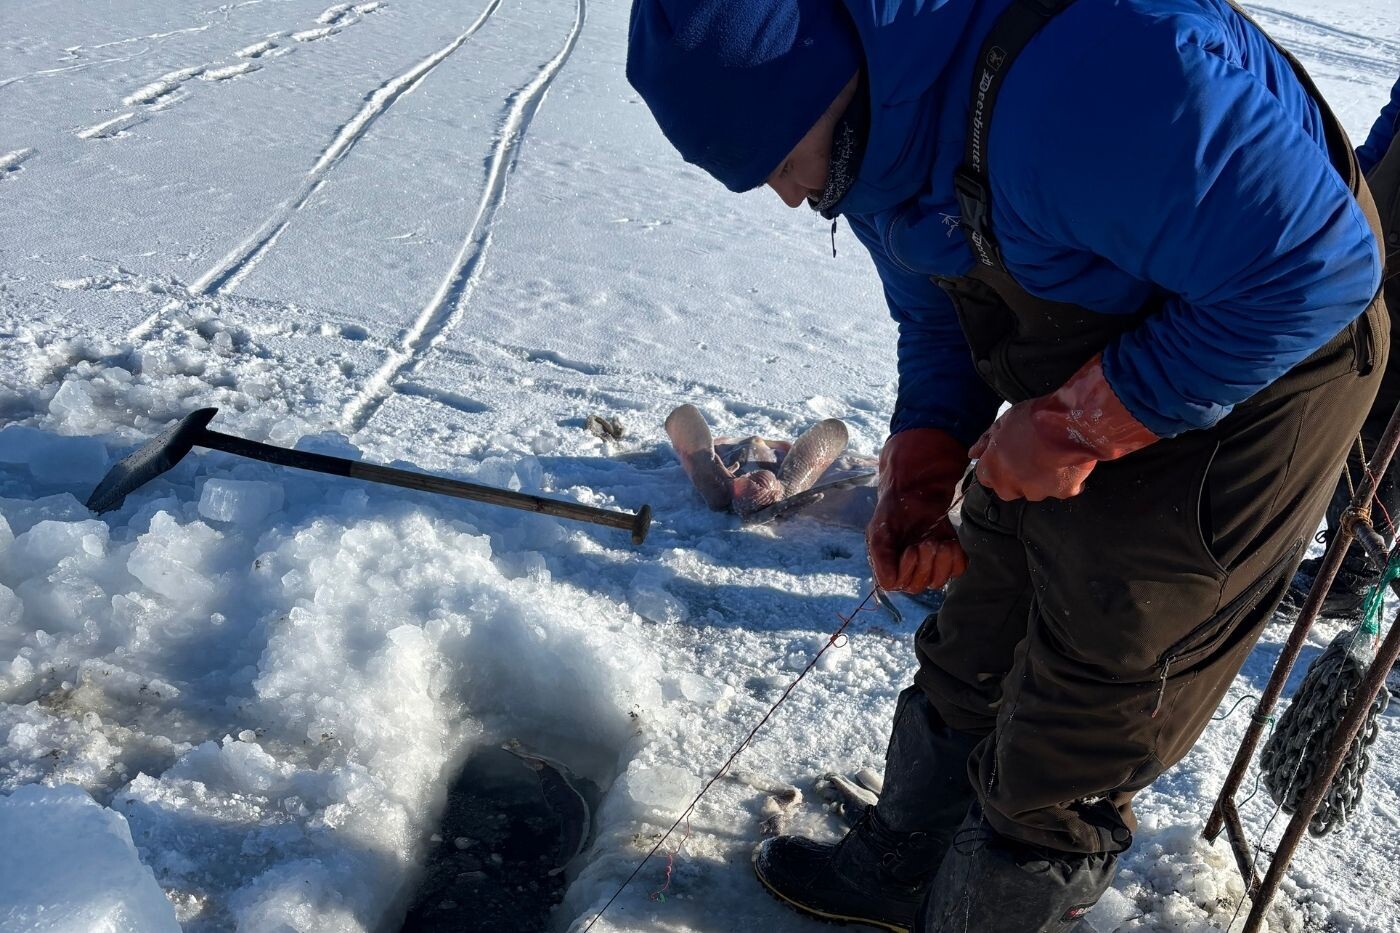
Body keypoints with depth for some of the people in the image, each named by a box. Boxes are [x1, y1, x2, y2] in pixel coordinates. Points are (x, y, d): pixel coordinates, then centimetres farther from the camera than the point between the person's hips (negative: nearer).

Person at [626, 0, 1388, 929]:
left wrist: (1077, 425, -25)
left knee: (1066, 745, 1)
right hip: (1078, 407, 8)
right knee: (973, 656, 19)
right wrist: (917, 482, -4)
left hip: (1247, 389, -8)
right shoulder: (876, 136, -6)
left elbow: (1312, 269, -29)